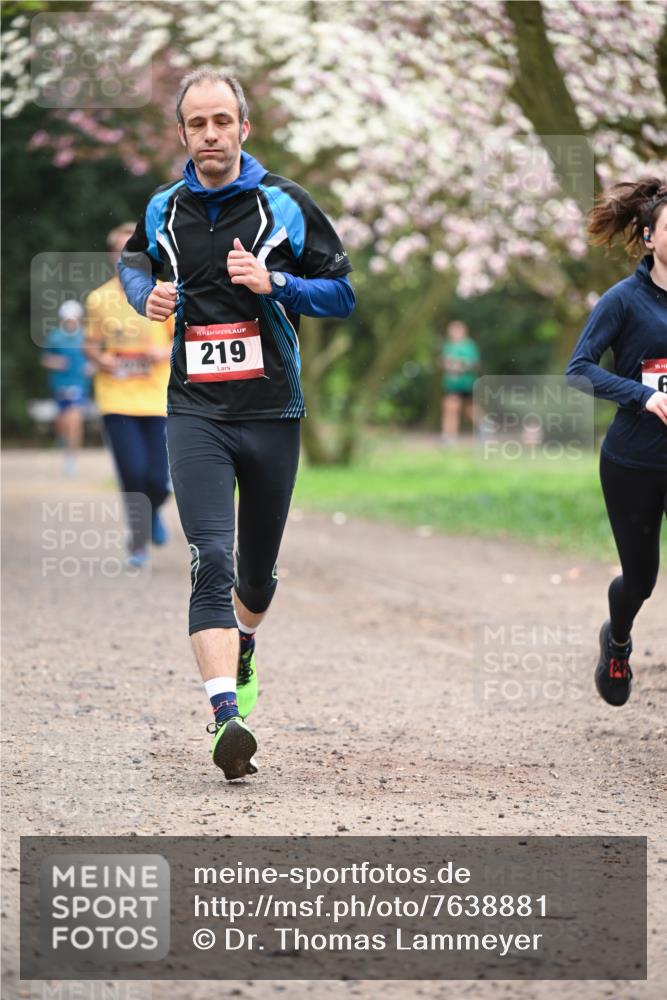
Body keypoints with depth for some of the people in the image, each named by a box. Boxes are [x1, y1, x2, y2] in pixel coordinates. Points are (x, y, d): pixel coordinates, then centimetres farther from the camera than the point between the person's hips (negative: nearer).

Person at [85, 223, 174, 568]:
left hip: (157, 400, 0)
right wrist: (99, 358, -7)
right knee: (133, 473, -11)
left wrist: (166, 352, -16)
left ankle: (152, 512, 31)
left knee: (158, 480, -6)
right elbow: (90, 343, 15)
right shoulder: (98, 299, 4)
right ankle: (139, 542, 8)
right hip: (116, 399, 0)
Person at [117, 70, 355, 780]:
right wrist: (147, 295, 5)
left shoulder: (285, 204, 0)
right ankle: (227, 717, -26)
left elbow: (343, 294, 2)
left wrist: (273, 282, -15)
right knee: (211, 560, -17)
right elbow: (134, 262, 28)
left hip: (272, 410, 0)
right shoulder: (162, 210, 7)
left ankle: (242, 649, 48)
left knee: (258, 565, 15)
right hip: (196, 412, 0)